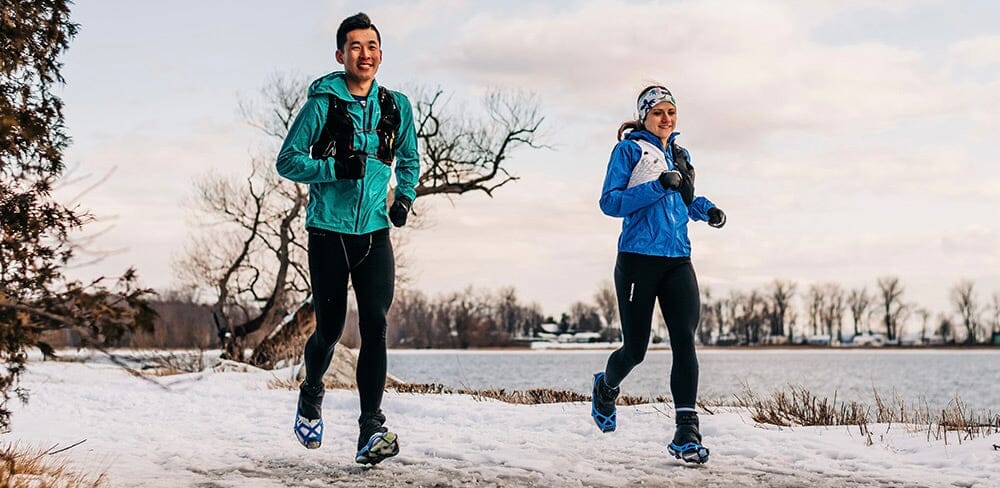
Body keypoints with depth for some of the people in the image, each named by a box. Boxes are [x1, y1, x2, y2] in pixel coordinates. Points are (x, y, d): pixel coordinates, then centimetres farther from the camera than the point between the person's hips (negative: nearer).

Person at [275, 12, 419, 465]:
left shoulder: (396, 107, 6)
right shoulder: (322, 104, -5)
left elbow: (409, 160, 22)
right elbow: (287, 160, -4)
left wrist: (405, 198, 5)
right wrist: (335, 168, -18)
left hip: (375, 232, 2)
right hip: (329, 230, -2)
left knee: (375, 325, -10)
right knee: (329, 329, 4)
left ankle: (371, 430, -11)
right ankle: (311, 395, 35)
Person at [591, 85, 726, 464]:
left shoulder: (680, 156, 17)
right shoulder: (629, 150, -1)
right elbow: (609, 202, -9)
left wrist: (707, 210, 8)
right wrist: (658, 186, -19)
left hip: (677, 262, 4)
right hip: (638, 259, -4)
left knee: (684, 340, -12)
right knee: (635, 349, 3)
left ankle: (687, 432, -15)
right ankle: (606, 387, 38)